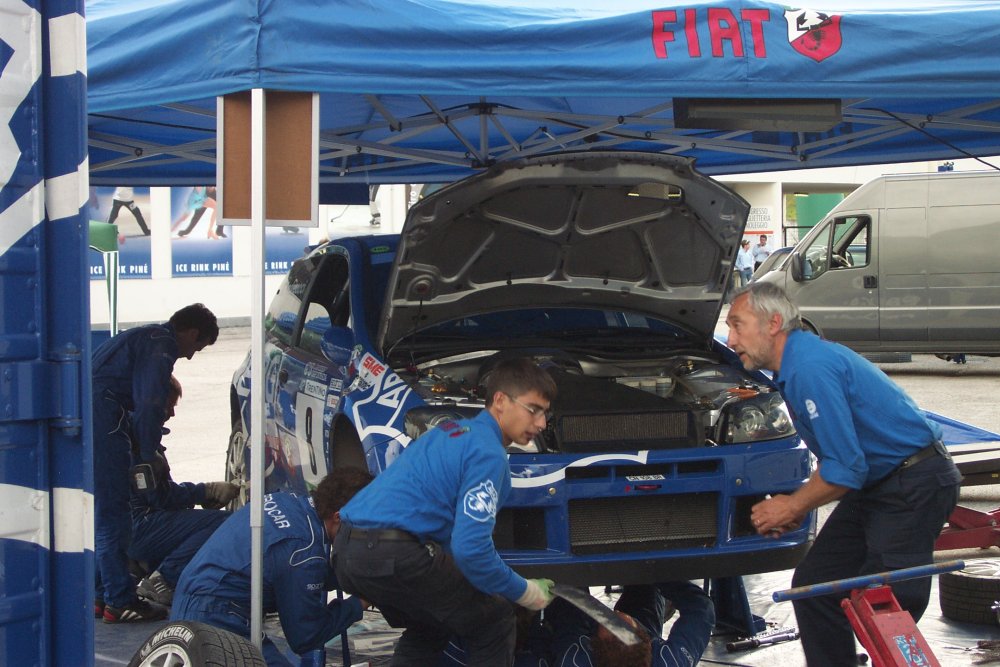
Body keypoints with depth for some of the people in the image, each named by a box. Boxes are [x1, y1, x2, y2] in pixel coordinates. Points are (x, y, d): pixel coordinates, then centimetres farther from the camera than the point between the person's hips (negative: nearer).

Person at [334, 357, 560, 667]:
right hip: (396, 555, -9)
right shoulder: (487, 454, -8)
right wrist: (525, 592, -2)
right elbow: (471, 548, -16)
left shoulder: (453, 431, 23)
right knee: (494, 624, 6)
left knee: (429, 629, 30)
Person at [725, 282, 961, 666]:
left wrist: (792, 506, -10)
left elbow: (845, 469, -23)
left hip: (916, 488, -11)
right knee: (813, 586, 10)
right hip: (876, 486, 11)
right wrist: (797, 506, 8)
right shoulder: (795, 365, 11)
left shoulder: (811, 368, -22)